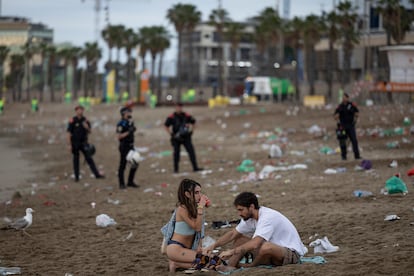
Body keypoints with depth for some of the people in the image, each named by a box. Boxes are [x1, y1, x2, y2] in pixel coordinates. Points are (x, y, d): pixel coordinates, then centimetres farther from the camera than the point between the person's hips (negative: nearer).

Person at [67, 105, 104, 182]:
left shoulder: (85, 120, 5)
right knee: (76, 159, 5)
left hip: (83, 143, 3)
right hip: (75, 143, -3)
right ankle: (76, 177, 14)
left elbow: (89, 131, 10)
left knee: (89, 158, -2)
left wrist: (87, 127, -13)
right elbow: (69, 133, -8)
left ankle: (97, 174, -5)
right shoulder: (72, 121, -8)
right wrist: (69, 144, -12)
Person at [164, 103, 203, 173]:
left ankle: (195, 167, -7)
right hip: (176, 138, -2)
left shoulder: (187, 116, 3)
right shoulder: (171, 117, -3)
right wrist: (171, 134, -5)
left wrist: (191, 131, 5)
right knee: (176, 153, 2)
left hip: (186, 137, 2)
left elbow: (193, 122, 17)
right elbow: (166, 126, 4)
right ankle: (176, 169, 11)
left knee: (191, 151, -7)